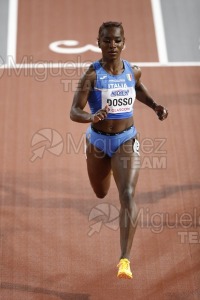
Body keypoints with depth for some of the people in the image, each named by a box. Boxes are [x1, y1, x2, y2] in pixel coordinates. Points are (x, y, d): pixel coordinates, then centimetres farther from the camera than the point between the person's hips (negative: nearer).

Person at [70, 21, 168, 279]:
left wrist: (154, 106, 5)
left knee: (127, 195, -19)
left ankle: (125, 260, -19)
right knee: (101, 194, 23)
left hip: (126, 141, 0)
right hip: (98, 140, 0)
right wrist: (91, 117, -42)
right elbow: (74, 112, -20)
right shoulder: (92, 74, -16)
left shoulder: (133, 71, -5)